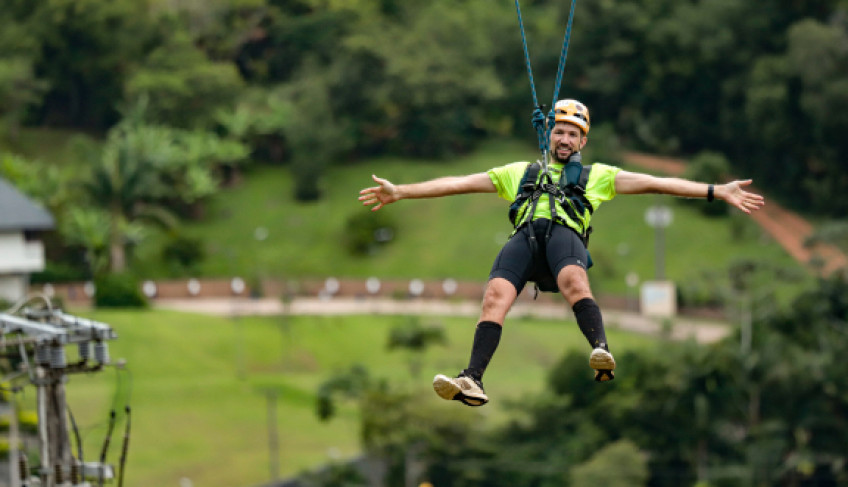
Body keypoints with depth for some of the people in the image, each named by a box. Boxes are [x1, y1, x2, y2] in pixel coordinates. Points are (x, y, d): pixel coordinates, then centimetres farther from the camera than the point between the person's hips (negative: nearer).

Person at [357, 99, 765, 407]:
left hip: (565, 233, -1)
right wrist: (400, 192, 28)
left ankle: (601, 351, -58)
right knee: (496, 294, -30)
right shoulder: (520, 172, 38)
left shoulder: (597, 176, 32)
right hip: (524, 236, 1)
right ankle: (473, 381, -45)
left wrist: (717, 192, 15)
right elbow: (460, 183, 34)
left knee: (573, 280, -38)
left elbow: (652, 183, 24)